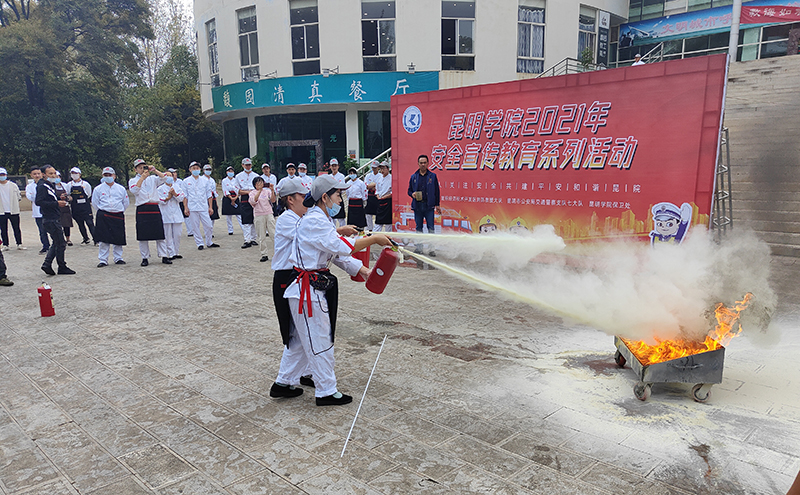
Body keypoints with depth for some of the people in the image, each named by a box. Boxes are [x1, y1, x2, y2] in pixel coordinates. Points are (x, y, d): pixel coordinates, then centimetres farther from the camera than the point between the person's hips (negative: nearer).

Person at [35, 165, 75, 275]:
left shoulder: (51, 185, 16)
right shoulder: (42, 186, -13)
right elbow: (39, 202, -23)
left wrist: (60, 198, 5)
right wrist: (57, 203, -25)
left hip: (55, 219, 10)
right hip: (50, 220, -10)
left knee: (56, 243, 15)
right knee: (61, 243, -3)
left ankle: (47, 264, 18)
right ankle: (62, 267, 7)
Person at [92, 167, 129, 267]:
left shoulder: (121, 188, 7)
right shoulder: (98, 189, 4)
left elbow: (126, 202, 16)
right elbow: (95, 203, 11)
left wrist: (120, 210, 12)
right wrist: (102, 210, 8)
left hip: (118, 216, 1)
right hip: (103, 217, -1)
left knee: (118, 238, 5)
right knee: (103, 240, -3)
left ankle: (118, 258, 17)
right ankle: (103, 260, 3)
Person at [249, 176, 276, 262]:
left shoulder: (267, 191, 8)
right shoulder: (252, 193, 4)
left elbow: (272, 200, -9)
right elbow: (254, 201, -18)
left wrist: (272, 190, -26)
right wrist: (260, 190, -28)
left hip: (269, 214, 1)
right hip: (258, 216, -1)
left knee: (273, 234, -2)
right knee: (261, 237, 2)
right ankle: (264, 255, 9)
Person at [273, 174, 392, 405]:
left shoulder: (320, 219, 15)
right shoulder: (314, 221, -20)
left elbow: (337, 254, 14)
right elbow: (341, 247, -27)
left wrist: (363, 271, 6)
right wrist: (374, 239, -19)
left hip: (311, 286, 11)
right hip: (308, 289, -11)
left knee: (301, 338, 20)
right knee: (319, 341, 2)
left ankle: (284, 383, 34)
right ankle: (326, 392, 17)